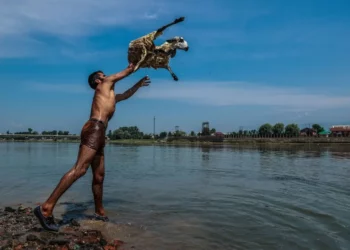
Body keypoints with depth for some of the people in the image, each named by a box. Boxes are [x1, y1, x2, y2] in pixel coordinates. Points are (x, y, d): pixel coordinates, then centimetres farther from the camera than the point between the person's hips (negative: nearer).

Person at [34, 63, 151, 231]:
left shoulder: (109, 95, 35)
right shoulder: (105, 84, 13)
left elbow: (125, 95, 51)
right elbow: (128, 71, 19)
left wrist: (138, 84, 55)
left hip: (97, 133, 10)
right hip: (94, 129, -10)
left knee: (99, 176, 12)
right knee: (79, 170, -21)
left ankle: (99, 213, 21)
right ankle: (46, 209, -25)